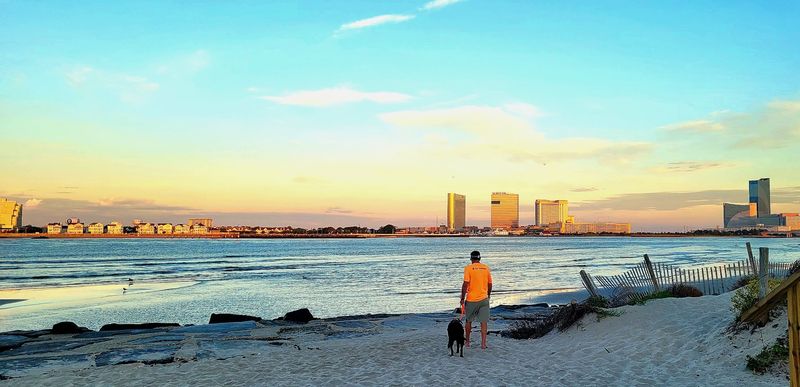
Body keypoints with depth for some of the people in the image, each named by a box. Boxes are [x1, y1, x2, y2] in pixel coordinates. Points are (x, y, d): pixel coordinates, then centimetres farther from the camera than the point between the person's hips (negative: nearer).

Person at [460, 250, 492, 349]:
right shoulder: (486, 268, 4)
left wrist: (462, 298, -6)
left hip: (471, 299, -2)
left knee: (468, 321, 13)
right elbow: (490, 284, 10)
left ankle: (467, 342, 24)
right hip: (484, 299, 2)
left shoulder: (468, 268, -8)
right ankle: (483, 343, 0)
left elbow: (465, 284, -14)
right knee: (484, 322, 4)